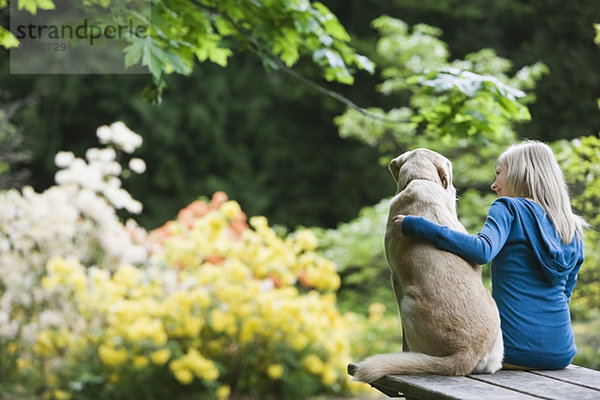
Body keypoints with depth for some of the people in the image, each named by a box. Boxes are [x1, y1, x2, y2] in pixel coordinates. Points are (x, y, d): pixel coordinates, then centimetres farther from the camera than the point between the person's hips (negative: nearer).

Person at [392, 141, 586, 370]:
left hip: (514, 350, -6)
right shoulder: (574, 231, 13)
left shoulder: (509, 208, -5)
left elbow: (482, 250, -24)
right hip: (561, 354, 6)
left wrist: (415, 226, -20)